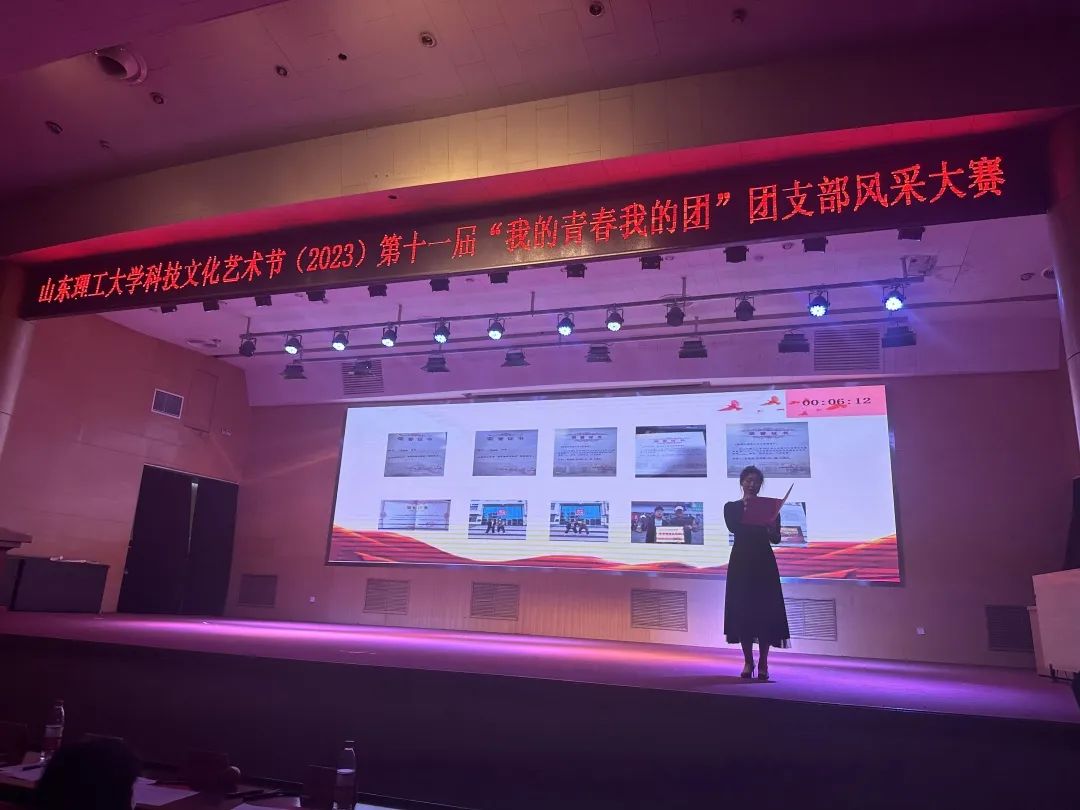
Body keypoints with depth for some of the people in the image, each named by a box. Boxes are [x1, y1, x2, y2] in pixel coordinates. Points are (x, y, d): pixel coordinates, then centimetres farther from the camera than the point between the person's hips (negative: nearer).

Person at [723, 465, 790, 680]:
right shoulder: (731, 507, 5)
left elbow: (776, 538, -4)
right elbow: (733, 528, -15)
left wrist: (771, 529, -24)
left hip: (764, 562, 0)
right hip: (741, 561, 0)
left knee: (765, 611, -3)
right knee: (742, 610, 1)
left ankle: (763, 664, 5)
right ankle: (748, 662, 13)